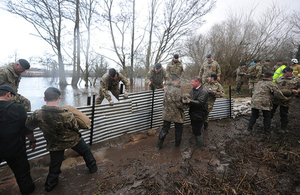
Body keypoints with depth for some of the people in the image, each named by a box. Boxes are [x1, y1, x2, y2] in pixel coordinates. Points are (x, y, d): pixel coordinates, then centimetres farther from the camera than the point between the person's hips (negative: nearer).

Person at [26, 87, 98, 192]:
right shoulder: (66, 115, -35)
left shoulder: (37, 115, -24)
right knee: (86, 151, 26)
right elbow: (76, 128, -19)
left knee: (54, 167, 24)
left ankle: (49, 185, 45)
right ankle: (93, 167, 45)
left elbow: (28, 125, -2)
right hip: (73, 140, -2)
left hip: (55, 145, 3)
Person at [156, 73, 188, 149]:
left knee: (164, 128, 16)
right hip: (176, 114, -5)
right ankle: (177, 143, 36)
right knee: (178, 129, 18)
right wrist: (186, 106, -5)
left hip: (166, 113, 6)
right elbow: (179, 103, -23)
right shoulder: (177, 90, -23)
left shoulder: (166, 87, 0)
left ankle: (159, 144, 22)